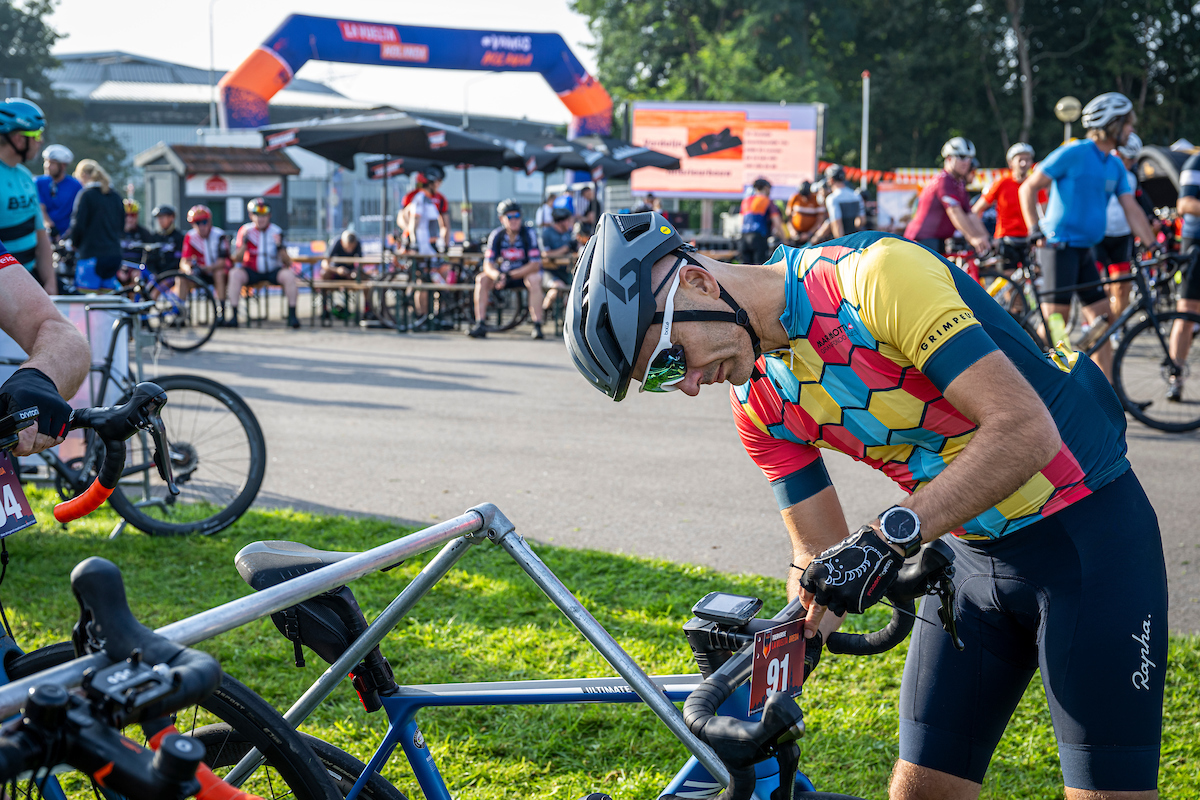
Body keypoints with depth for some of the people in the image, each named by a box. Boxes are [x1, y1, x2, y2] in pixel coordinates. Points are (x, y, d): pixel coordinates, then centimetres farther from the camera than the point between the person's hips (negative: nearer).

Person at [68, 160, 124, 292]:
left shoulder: (86, 195, -8)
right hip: (114, 255, 7)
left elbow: (78, 225, -10)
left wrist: (75, 244, 7)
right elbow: (121, 224, 19)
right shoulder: (116, 197, 12)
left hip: (91, 255, -7)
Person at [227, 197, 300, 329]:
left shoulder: (276, 232, -3)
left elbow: (287, 263, -8)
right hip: (251, 271, 0)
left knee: (289, 275, -30)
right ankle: (233, 316, -28)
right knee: (235, 274, -29)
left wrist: (280, 246, -26)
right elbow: (238, 259, -7)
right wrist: (244, 241, -22)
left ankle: (292, 315, -22)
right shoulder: (245, 230, -1)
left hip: (273, 271, 0)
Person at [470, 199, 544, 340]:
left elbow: (535, 265, -21)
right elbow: (488, 265, -11)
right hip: (503, 272, 3)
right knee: (481, 279, -21)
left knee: (534, 279, -36)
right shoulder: (496, 235, -9)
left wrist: (511, 276, -29)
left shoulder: (528, 234, -16)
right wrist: (497, 275, -35)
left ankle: (537, 326, -37)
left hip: (525, 272, -3)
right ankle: (480, 325, -25)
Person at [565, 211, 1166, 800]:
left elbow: (1026, 430, -29)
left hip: (1088, 533, -6)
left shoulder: (877, 277, -24)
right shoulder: (758, 402, -1)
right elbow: (820, 559, 3)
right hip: (971, 551, 6)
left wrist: (894, 533, -34)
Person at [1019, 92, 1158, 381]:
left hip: (1085, 249, 8)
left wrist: (1152, 244, -1)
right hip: (1059, 245, -8)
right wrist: (1034, 230, -17)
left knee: (1101, 320, 3)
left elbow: (1131, 209, 9)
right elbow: (1029, 188, -9)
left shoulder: (1116, 167, 12)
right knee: (1055, 319, -10)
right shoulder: (1073, 153, -10)